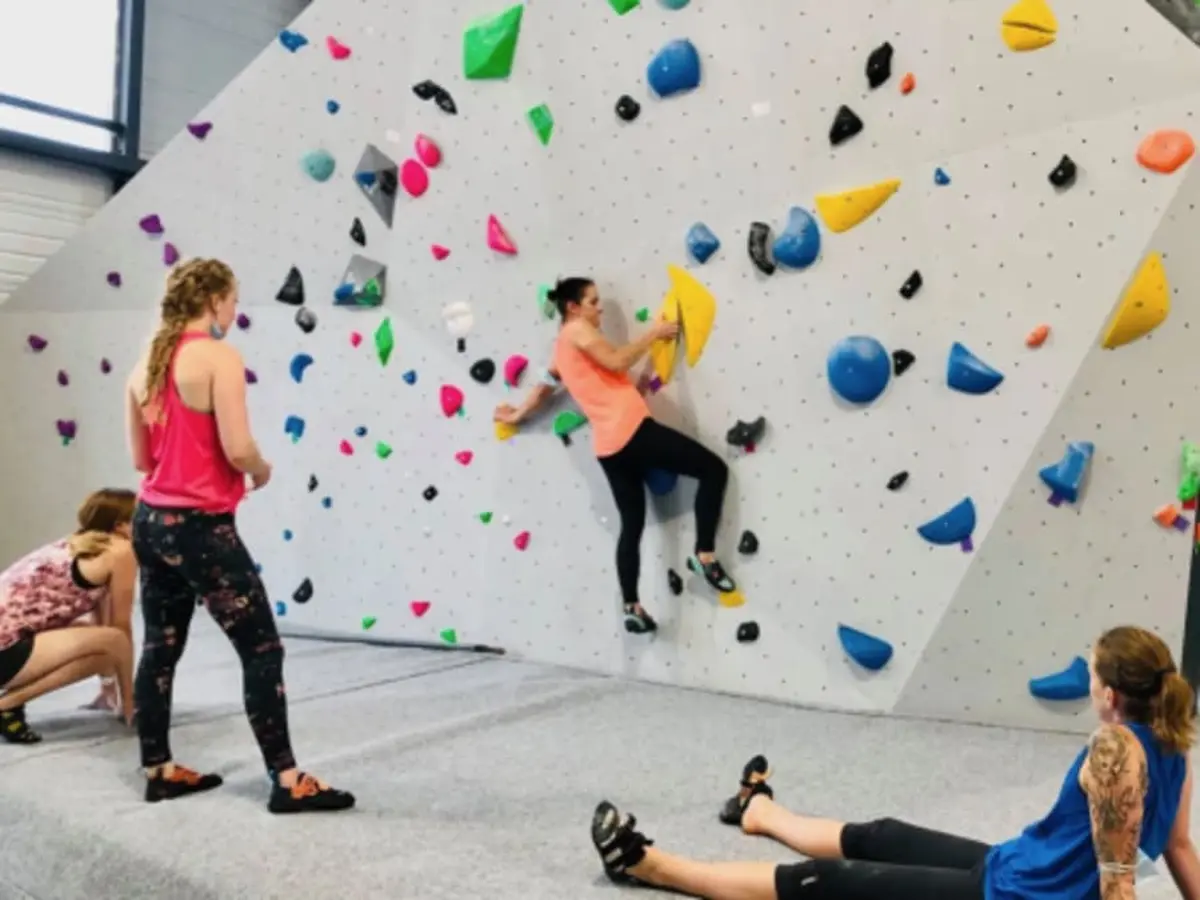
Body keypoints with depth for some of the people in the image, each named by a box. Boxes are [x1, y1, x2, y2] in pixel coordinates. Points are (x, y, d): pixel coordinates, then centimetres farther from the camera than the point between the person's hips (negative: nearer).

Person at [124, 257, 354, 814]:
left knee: (159, 649, 16)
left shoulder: (145, 364, 9)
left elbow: (140, 457, 12)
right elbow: (237, 449, -20)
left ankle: (158, 771, 28)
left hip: (150, 520, 9)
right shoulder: (219, 358, -14)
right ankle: (286, 781, 5)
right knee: (262, 650, -1)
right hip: (200, 526, -8)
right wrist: (262, 471, -1)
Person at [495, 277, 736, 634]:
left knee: (631, 525, 13)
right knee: (714, 469, -2)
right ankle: (705, 554, -4)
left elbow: (545, 386, 35)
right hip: (632, 430, -9)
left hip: (609, 447, 9)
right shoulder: (577, 330, -1)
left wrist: (518, 414, 52)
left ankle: (632, 608, 10)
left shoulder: (563, 349, 23)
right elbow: (617, 361, -13)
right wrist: (654, 333, -2)